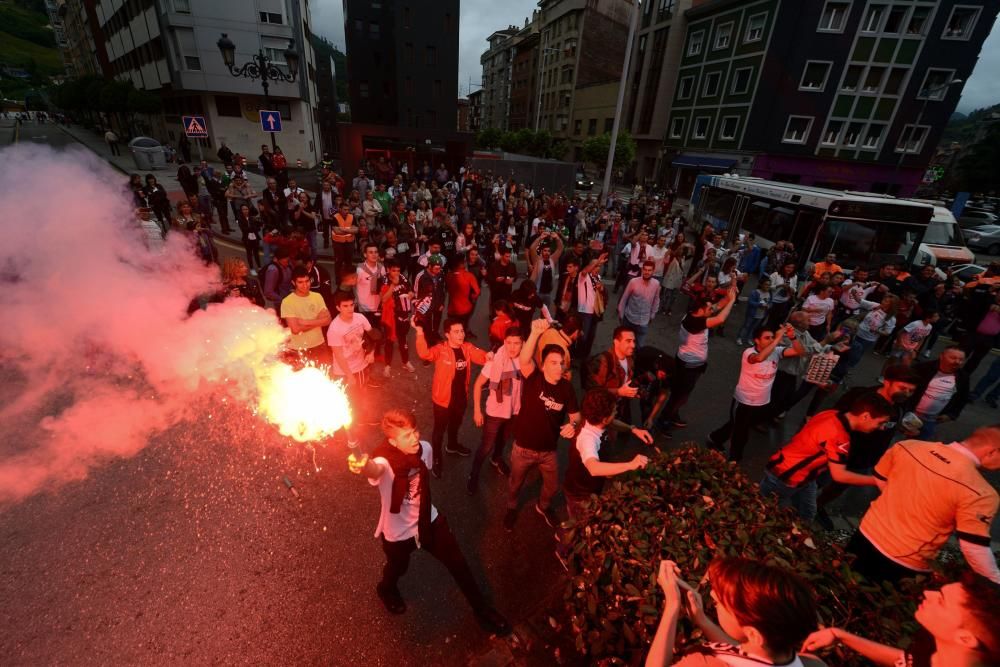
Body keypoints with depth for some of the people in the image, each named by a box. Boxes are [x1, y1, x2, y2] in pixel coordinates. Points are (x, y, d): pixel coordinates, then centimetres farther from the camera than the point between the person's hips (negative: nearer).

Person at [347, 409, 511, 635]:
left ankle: (481, 608, 38)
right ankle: (387, 590, 63)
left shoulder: (424, 448, -18)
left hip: (429, 520, 4)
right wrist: (364, 467, -83)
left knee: (458, 564, 12)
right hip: (398, 531, -3)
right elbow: (375, 470, -59)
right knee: (398, 569, 25)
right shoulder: (384, 460, -33)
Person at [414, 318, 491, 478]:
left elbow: (482, 357, -11)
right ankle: (437, 459, 36)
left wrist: (489, 355, -35)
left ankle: (452, 446, 59)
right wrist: (420, 332, -50)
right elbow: (424, 353, -39)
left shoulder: (468, 348, -5)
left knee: (455, 424, 30)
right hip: (443, 398, -5)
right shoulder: (440, 349, -21)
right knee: (440, 429, 13)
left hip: (461, 397, 6)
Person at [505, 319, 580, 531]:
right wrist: (535, 333, -60)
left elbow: (575, 414, -2)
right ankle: (511, 509, 56)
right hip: (523, 448, -3)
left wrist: (573, 425, -26)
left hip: (548, 450, 3)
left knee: (552, 486, 24)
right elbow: (524, 360, -44)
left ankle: (543, 507, 59)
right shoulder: (533, 378, -22)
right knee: (516, 484, 23)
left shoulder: (566, 387, -12)